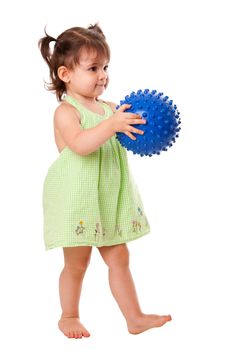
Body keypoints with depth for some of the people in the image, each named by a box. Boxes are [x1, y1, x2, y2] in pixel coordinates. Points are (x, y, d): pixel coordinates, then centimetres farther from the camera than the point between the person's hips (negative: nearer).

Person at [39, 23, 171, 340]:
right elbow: (80, 144, -30)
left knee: (119, 259, 11)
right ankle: (69, 317, 26)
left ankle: (135, 317, 19)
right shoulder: (66, 111, -13)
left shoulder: (110, 108, 7)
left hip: (109, 201, 6)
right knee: (77, 264, 7)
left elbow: (126, 140, 8)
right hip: (77, 200, -6)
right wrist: (112, 125, -40)